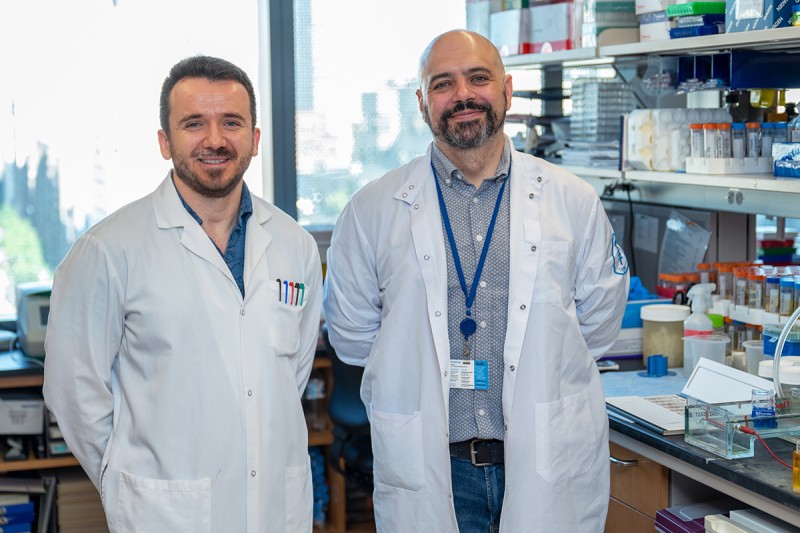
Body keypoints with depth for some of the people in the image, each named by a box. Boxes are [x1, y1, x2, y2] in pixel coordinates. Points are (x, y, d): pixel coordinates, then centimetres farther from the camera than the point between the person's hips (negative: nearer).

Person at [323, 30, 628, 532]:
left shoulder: (574, 201, 2)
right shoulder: (374, 209, 0)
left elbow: (598, 324, 9)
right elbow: (352, 334, 6)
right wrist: (430, 370, 8)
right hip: (427, 470, 0)